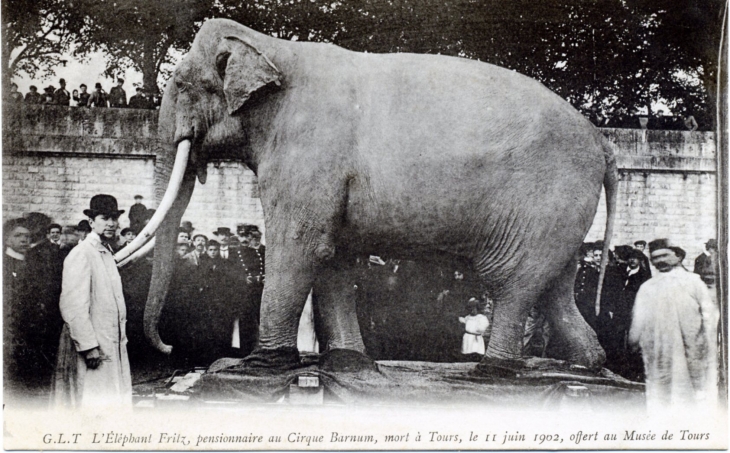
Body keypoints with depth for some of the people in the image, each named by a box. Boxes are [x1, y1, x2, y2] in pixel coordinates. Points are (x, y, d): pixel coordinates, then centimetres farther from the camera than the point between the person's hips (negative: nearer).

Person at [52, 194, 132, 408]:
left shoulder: (107, 254, 17)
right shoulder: (81, 255, -12)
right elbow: (73, 307, -19)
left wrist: (121, 338, 16)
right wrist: (89, 346, -22)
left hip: (111, 347, 9)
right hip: (91, 350, -9)